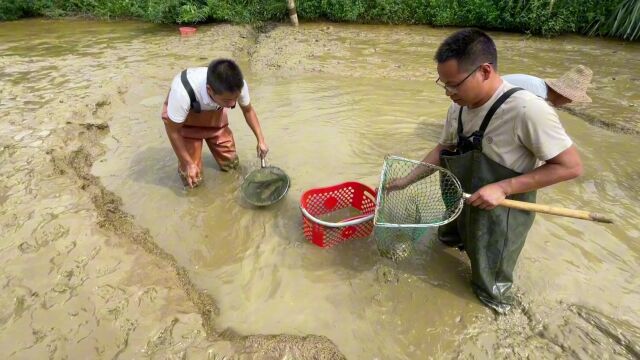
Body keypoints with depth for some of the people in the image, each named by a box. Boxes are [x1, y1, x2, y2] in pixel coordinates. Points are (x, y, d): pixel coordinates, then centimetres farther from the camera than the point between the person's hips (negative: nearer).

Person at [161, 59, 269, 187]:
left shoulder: (238, 85, -33)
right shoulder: (182, 93, -44)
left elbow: (248, 110, -8)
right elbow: (173, 130, -24)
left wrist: (260, 140, -10)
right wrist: (188, 163, -18)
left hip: (214, 111, 3)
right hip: (182, 114, -3)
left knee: (230, 164, 6)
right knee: (192, 179, -6)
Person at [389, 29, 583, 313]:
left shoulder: (527, 110, -31)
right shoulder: (459, 106, -10)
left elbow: (570, 166, -22)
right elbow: (444, 149, 4)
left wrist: (503, 188, -30)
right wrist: (407, 180, -2)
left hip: (500, 214, -6)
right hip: (461, 205, 6)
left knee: (489, 288, 17)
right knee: (448, 239, 33)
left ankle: (495, 300, 47)